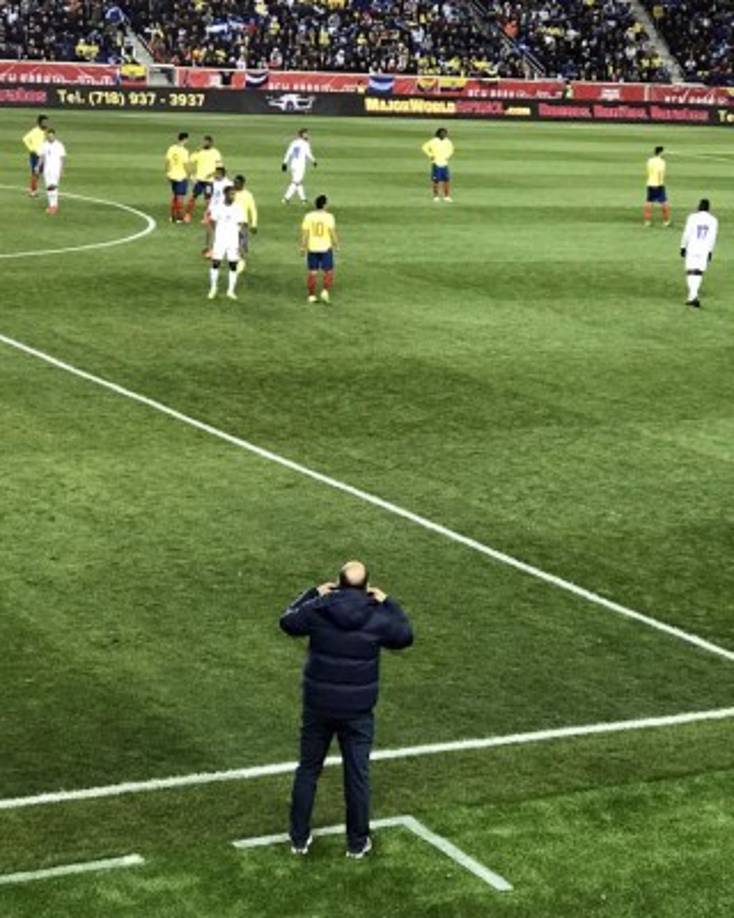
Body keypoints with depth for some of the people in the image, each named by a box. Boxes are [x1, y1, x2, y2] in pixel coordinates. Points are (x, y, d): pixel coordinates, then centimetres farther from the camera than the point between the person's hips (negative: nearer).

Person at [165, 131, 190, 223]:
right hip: (182, 176, -6)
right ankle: (179, 218, 3)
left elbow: (167, 161, 4)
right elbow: (185, 164, -18)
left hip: (173, 175, 6)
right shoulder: (184, 151, -18)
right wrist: (188, 174, -5)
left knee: (174, 195, 18)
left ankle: (173, 216, 23)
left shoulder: (171, 149, 0)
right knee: (180, 197, 1)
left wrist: (168, 172, 14)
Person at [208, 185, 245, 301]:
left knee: (233, 265, -1)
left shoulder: (238, 209, 1)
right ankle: (213, 288, 12)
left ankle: (231, 290, 8)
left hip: (233, 241, 0)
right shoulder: (217, 207, 1)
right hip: (219, 240, 0)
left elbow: (240, 225, 2)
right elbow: (213, 223, 8)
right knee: (215, 263, -4)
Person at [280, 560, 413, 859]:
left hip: (318, 705, 1)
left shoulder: (317, 609, -11)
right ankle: (357, 842, 19)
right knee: (357, 775, 10)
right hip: (358, 711, -1)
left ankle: (299, 838, 22)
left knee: (307, 769, 15)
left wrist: (313, 593, 17)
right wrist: (389, 604, 16)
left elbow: (287, 621, 9)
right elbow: (405, 636, 8)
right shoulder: (378, 618, -11)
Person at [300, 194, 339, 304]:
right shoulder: (329, 217, -11)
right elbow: (333, 233, -12)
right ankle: (326, 291, -7)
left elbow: (304, 233, -2)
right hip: (326, 248, -3)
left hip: (312, 249, 3)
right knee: (328, 272, 9)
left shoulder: (308, 216, -2)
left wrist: (303, 247, 5)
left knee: (312, 272, 10)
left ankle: (311, 296, 10)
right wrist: (336, 245, 0)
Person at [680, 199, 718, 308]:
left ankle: (693, 296, -18)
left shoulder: (693, 217, -3)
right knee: (699, 273, 11)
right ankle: (692, 297, 6)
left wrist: (683, 247, 4)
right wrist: (710, 252, 6)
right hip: (705, 250, 2)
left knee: (691, 272, -1)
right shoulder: (713, 220, 2)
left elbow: (686, 234, -4)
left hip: (692, 249, -2)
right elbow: (713, 237, 1)